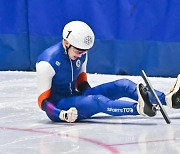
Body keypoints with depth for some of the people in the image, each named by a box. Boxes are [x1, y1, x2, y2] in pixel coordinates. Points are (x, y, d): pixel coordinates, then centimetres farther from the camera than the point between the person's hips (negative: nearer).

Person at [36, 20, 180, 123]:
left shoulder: (81, 54, 3)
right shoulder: (47, 62, -21)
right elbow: (44, 101, -19)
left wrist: (90, 95, -2)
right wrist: (62, 114, -34)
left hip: (76, 97, 8)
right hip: (58, 107, -8)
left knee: (123, 85, -9)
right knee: (98, 101, -36)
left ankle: (168, 99, -23)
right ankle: (139, 108, -62)